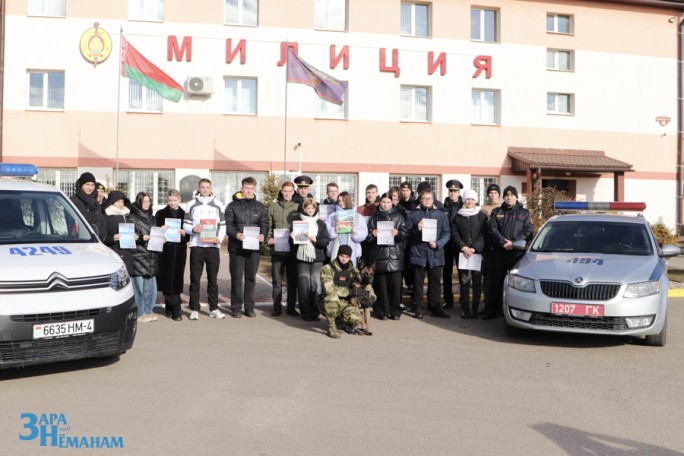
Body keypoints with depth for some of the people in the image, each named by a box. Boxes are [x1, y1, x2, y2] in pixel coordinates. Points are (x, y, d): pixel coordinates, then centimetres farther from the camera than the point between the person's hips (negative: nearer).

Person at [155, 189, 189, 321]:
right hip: (165, 250, -1)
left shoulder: (184, 214, 12)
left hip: (179, 251, 1)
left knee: (177, 278, -2)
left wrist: (184, 233, -13)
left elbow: (189, 234, 9)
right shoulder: (161, 214, 10)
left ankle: (170, 307, 8)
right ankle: (175, 308, -3)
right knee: (167, 278, -6)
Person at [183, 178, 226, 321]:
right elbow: (185, 224, 6)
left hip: (213, 246, 1)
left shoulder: (217, 205, 11)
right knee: (195, 279, 1)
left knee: (213, 279, 5)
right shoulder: (192, 205, 8)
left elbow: (223, 225, 10)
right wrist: (193, 229, -16)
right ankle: (194, 309, 8)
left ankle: (214, 308, 12)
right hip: (196, 245, -1)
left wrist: (219, 238, -7)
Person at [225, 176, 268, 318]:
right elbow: (228, 225, -3)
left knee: (251, 278, 7)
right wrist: (236, 234, -21)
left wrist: (263, 235, -14)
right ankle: (236, 308, 10)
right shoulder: (233, 206, 4)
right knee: (237, 278, 2)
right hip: (236, 247, -2)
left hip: (254, 247, 2)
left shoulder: (260, 206, 10)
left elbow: (264, 224, 7)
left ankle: (249, 307, 16)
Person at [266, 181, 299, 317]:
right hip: (277, 248, 0)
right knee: (277, 279, 4)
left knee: (293, 279, 6)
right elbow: (268, 225, 7)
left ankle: (291, 307, 15)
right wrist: (268, 238, -8)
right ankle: (277, 307, 12)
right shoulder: (273, 207, 7)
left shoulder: (298, 207, 5)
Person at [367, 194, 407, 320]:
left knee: (395, 283, -4)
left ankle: (395, 310, 7)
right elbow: (368, 235, 10)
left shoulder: (398, 216, 11)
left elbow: (405, 233, 4)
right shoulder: (375, 217, 14)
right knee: (381, 283, 0)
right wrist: (373, 234, -11)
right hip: (379, 254, 1)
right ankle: (382, 311, 8)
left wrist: (398, 233, -16)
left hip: (395, 254, 0)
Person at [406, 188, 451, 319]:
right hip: (418, 253, -1)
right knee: (418, 282, 4)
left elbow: (446, 233, 5)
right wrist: (417, 229, -16)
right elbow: (408, 233, 3)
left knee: (435, 282, 7)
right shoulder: (413, 214, 5)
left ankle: (435, 307, 16)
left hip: (436, 254, 1)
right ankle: (417, 308, 13)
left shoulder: (440, 214, 7)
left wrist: (438, 244, -11)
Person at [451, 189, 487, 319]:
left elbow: (483, 235, 0)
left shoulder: (481, 216, 6)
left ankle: (475, 308, 4)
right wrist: (463, 247, -10)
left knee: (477, 281, -2)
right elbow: (454, 234, 4)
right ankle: (465, 309, 4)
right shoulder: (457, 216, 10)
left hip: (478, 252, -1)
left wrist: (474, 248, -12)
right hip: (462, 253, 1)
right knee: (464, 281, 0)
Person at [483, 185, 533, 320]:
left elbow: (528, 231, -1)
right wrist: (503, 242, -15)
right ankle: (491, 310, 7)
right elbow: (492, 229, 1)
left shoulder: (524, 213, 11)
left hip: (517, 253, -1)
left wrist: (513, 243, -14)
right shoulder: (496, 212, 13)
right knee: (495, 282, 2)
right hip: (499, 253, 1)